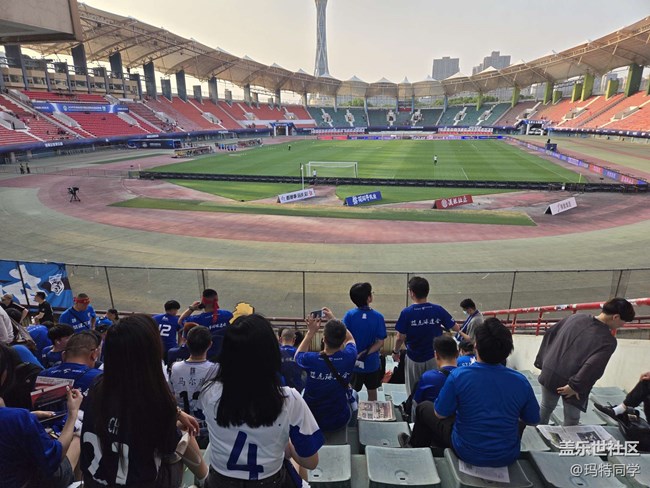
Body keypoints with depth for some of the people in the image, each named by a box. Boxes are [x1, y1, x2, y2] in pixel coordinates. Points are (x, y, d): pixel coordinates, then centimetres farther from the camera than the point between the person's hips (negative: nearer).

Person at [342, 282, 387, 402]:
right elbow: (380, 343, -16)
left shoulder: (349, 315, -16)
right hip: (372, 363, 0)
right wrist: (365, 354, -14)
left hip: (352, 363, 0)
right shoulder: (378, 317, -16)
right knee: (372, 392, 21)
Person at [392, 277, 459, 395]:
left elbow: (400, 338, -13)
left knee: (413, 393, 15)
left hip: (414, 359, -2)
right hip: (433, 357, 2)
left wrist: (395, 352, 4)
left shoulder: (406, 313, -17)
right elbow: (456, 328, -3)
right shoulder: (438, 310, -11)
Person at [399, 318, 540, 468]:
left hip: (469, 454, -3)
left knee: (424, 407, 16)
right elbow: (533, 421, 1)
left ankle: (416, 446, 41)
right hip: (508, 457, 3)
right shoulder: (521, 381, -14)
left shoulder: (458, 375, -23)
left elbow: (440, 414, -10)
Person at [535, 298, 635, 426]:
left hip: (549, 373, 5)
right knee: (571, 420, 19)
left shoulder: (575, 317, 1)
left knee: (546, 408, 25)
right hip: (569, 382, -5)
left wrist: (542, 360, 13)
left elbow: (549, 334, 7)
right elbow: (593, 367, -27)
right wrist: (575, 386, -18)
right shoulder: (608, 341, -15)